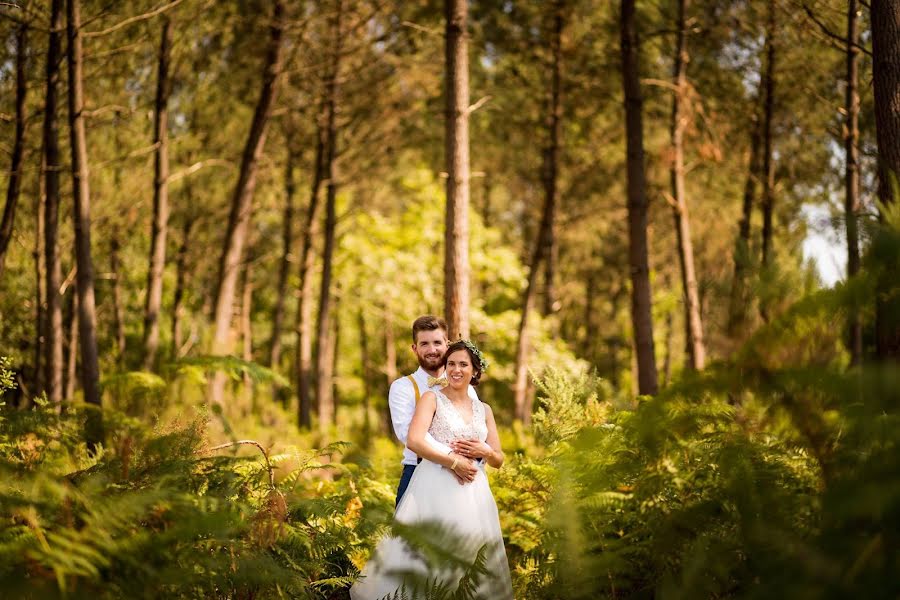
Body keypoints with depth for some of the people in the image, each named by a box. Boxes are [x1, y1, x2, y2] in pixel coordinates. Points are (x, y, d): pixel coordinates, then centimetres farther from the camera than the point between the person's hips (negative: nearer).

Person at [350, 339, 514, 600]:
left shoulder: (484, 410, 16)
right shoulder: (432, 399, 3)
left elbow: (499, 460, 18)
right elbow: (414, 441, -12)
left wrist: (484, 451, -4)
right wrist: (455, 462, -15)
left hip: (473, 494, 4)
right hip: (436, 488, -4)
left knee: (470, 559, 2)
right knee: (428, 555, -9)